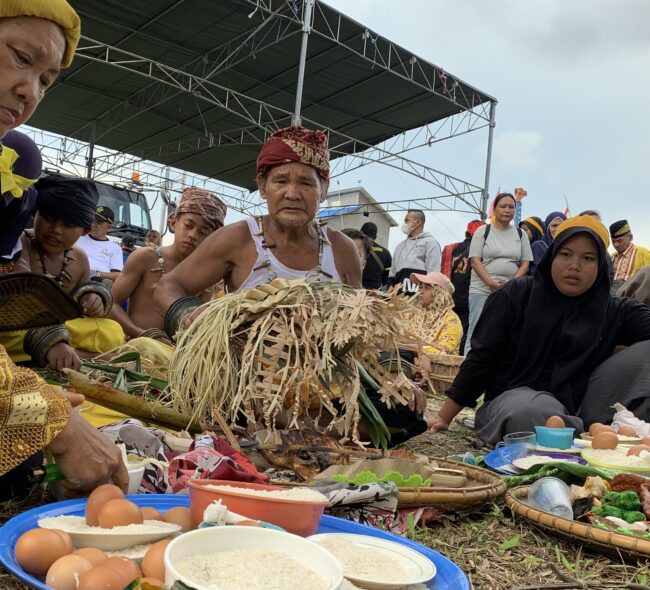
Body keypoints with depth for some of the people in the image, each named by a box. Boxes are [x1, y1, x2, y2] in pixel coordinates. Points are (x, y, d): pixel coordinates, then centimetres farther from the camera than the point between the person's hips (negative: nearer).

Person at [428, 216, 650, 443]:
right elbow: (481, 357, 1)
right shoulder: (518, 295, 3)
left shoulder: (615, 311, 9)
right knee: (529, 414, -40)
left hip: (578, 409, 3)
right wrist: (443, 418, -2)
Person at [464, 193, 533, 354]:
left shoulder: (521, 234, 13)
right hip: (481, 290, -2)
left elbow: (525, 263, 9)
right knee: (476, 332, -5)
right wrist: (491, 282, -14)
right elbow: (475, 260, -2)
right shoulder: (483, 231, 5)